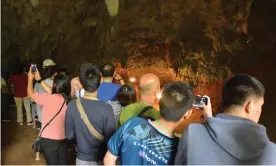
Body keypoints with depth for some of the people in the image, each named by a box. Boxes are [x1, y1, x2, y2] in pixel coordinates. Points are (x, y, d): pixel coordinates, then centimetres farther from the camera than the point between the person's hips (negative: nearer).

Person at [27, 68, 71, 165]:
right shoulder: (67, 99, -5)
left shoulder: (49, 99, -22)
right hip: (63, 138, 5)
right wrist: (39, 80, 16)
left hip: (49, 140, -5)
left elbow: (31, 94, -7)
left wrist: (30, 78, 9)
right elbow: (52, 93, 11)